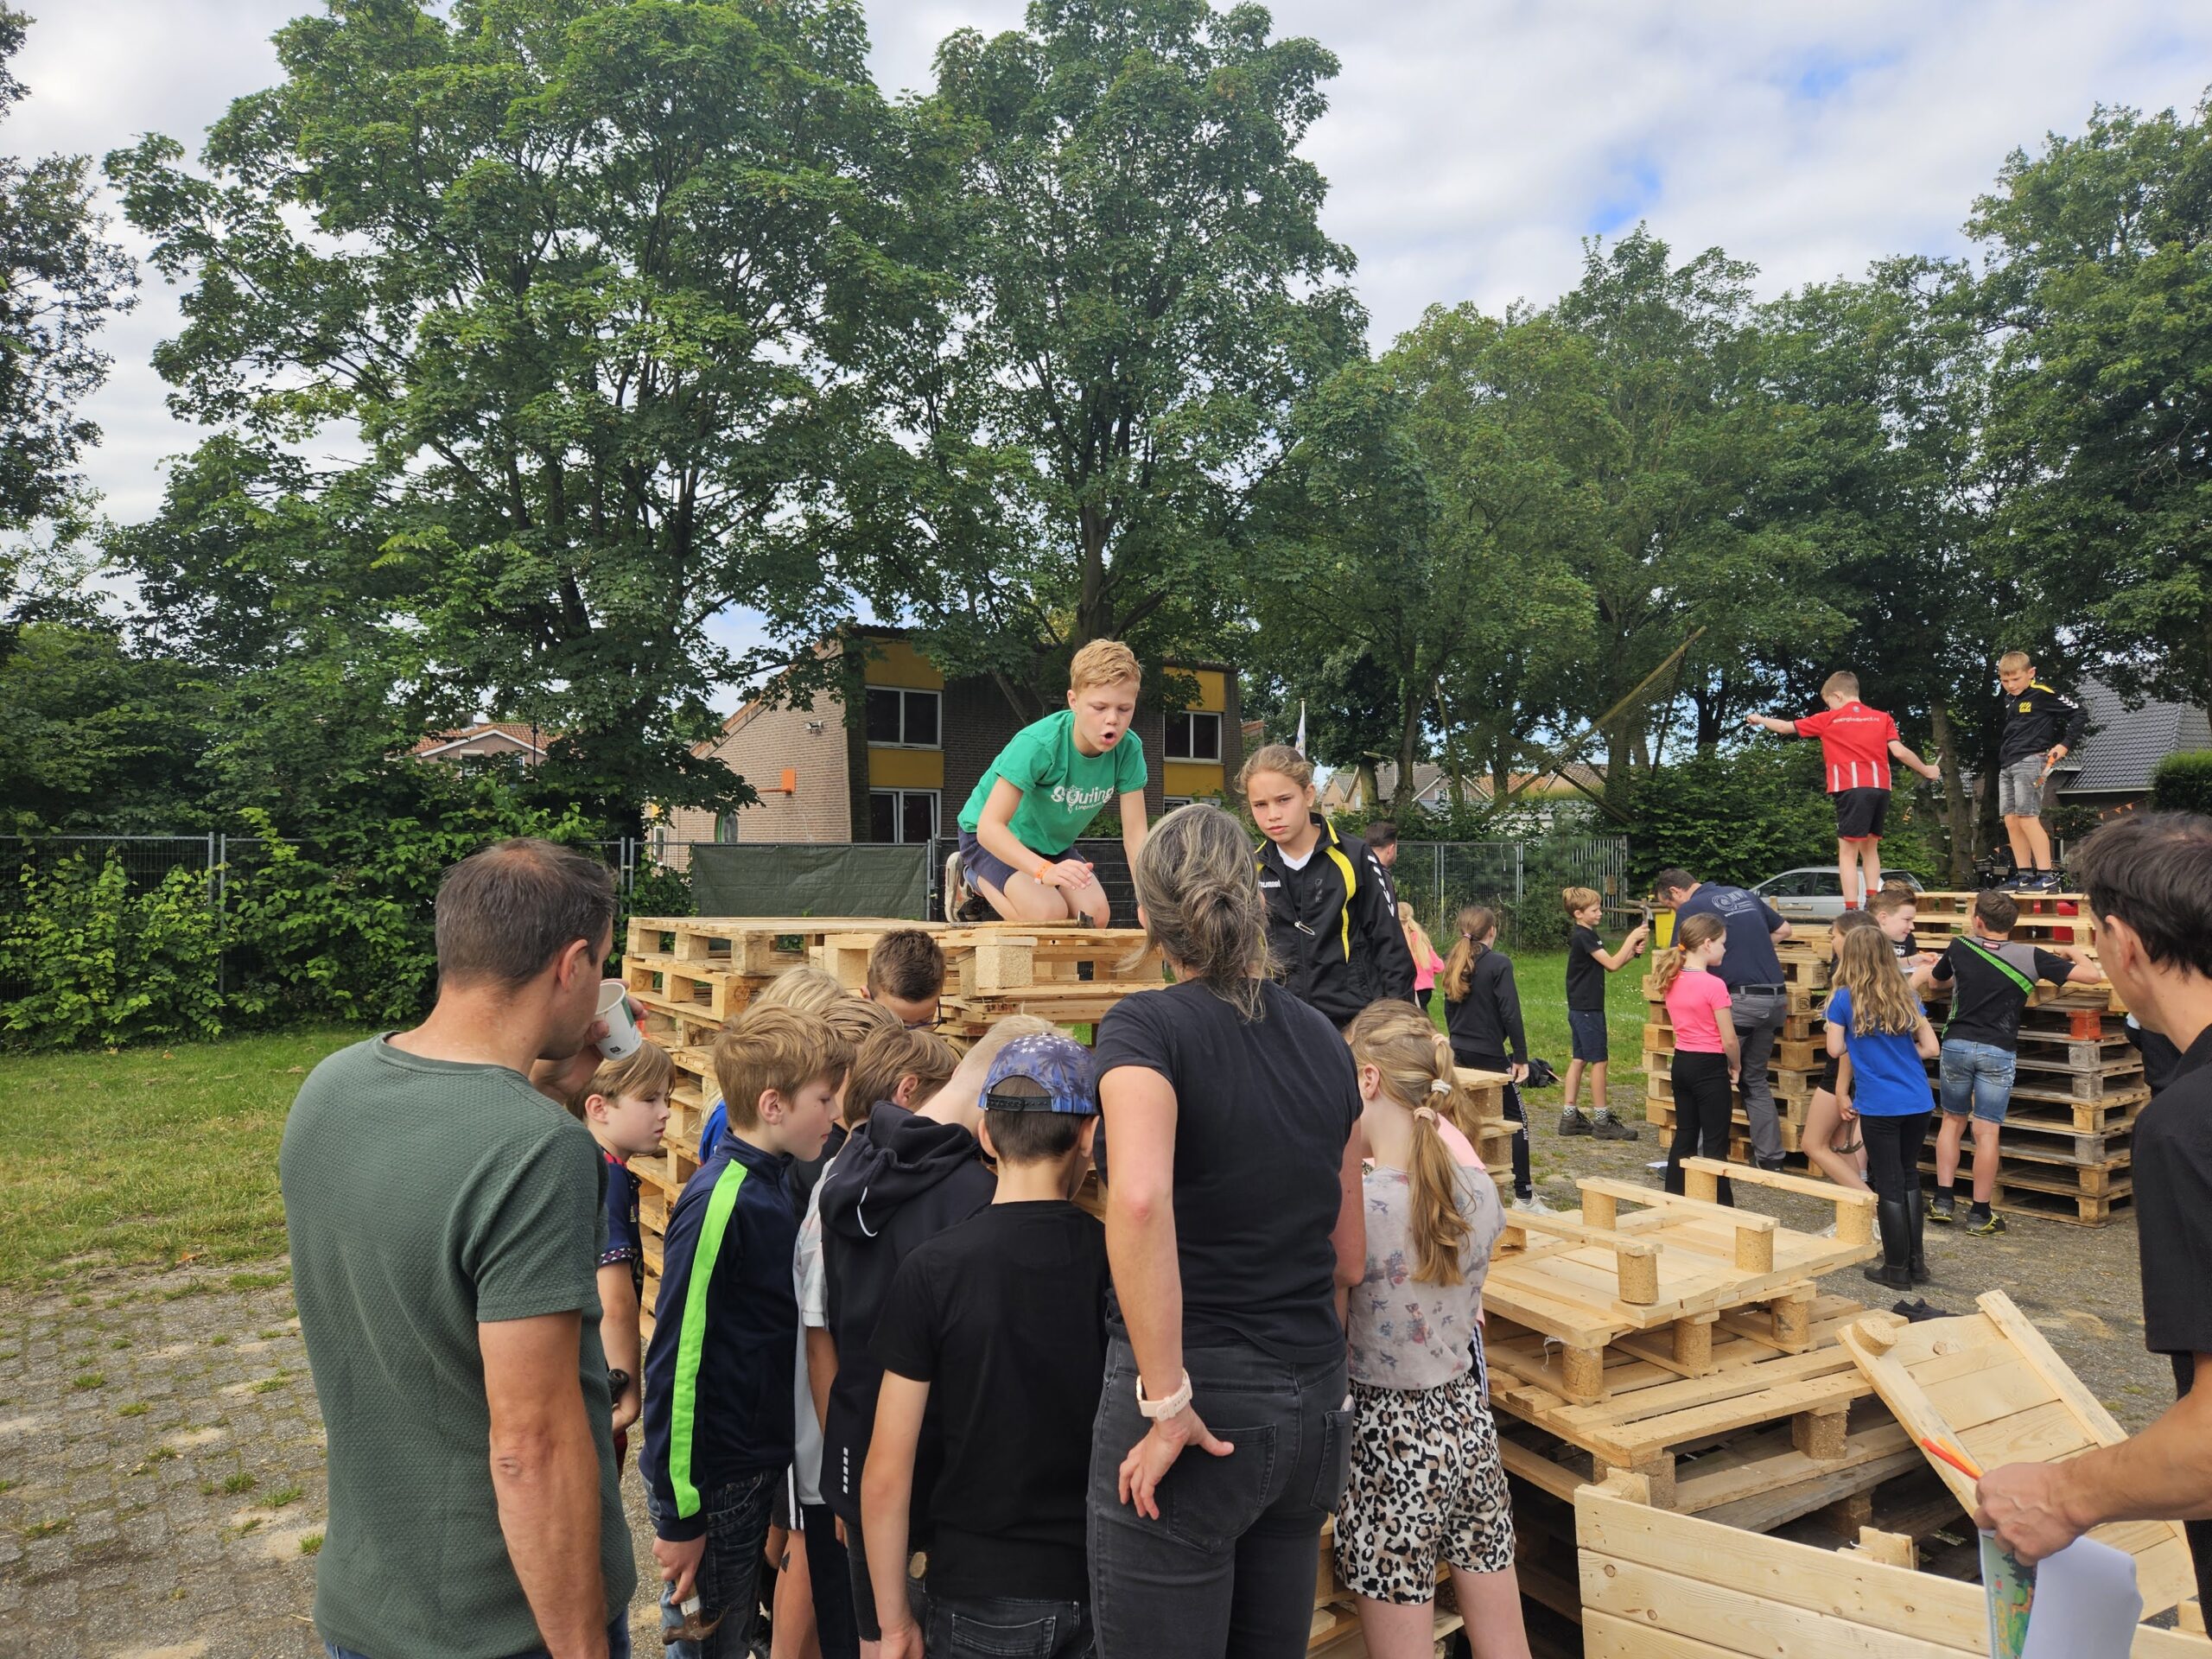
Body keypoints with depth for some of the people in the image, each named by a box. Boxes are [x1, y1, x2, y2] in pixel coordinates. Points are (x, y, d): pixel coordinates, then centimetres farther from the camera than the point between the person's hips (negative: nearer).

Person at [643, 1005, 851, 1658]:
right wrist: (678, 1514, -17)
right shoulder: (718, 1201, -25)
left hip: (763, 1465, 8)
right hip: (715, 1478, -8)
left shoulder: (779, 1183, 1)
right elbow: (676, 1359, -22)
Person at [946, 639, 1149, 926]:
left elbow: (1134, 834, -17)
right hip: (995, 837, -6)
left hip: (1053, 843, 6)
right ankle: (973, 878, 3)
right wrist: (1045, 870, -53)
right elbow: (989, 826, -38)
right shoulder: (1037, 744, -34)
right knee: (1049, 914, -27)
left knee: (1095, 915, -13)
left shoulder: (1128, 749, -19)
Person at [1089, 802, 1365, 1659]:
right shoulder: (1323, 1041, 6)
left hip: (1197, 1408, -6)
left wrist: (1166, 1400, -22)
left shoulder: (1145, 1027, -11)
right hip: (1313, 1406, 6)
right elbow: (1349, 1258, 13)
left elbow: (1139, 1199, -30)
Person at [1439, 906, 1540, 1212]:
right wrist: (1520, 1057, -10)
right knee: (1516, 1118, 1)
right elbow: (1510, 1013, -15)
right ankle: (1524, 1196, 0)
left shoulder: (1454, 964, 8)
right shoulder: (1499, 963, -12)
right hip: (1490, 1054, -7)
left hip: (1460, 1053, 7)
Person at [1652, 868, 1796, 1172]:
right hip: (1776, 997, 7)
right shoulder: (1743, 894, 17)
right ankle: (1771, 1159, 17)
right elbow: (1784, 930, 27)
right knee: (1756, 1079, 17)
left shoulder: (1690, 909, -4)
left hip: (1740, 999, -7)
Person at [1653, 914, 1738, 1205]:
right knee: (1715, 1143, 2)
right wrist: (1736, 1066, 3)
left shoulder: (1672, 980, 3)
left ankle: (1674, 1200, 23)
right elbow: (1729, 1040, -15)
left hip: (1681, 1062, 7)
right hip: (1709, 1068, -7)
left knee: (1684, 1135, 16)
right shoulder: (1714, 985, -19)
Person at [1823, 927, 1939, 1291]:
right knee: (1909, 1176, 18)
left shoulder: (1844, 998, -7)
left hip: (1878, 1106, -4)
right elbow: (1930, 1047, 5)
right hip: (1917, 1103, 5)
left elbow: (1836, 1048, -4)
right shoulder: (1906, 996, 5)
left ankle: (1897, 1268, 11)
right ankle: (1916, 1261, 23)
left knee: (1889, 1184, 4)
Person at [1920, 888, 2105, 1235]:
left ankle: (1943, 1200, 15)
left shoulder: (1960, 948, 0)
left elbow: (1938, 978, 20)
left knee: (1952, 1121, 16)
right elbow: (2093, 976, -3)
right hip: (1998, 1053, -2)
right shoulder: (2031, 957, -6)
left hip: (1956, 1044, 2)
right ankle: (1980, 1214, 5)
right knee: (1986, 1132, 1)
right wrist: (2072, 954, 18)